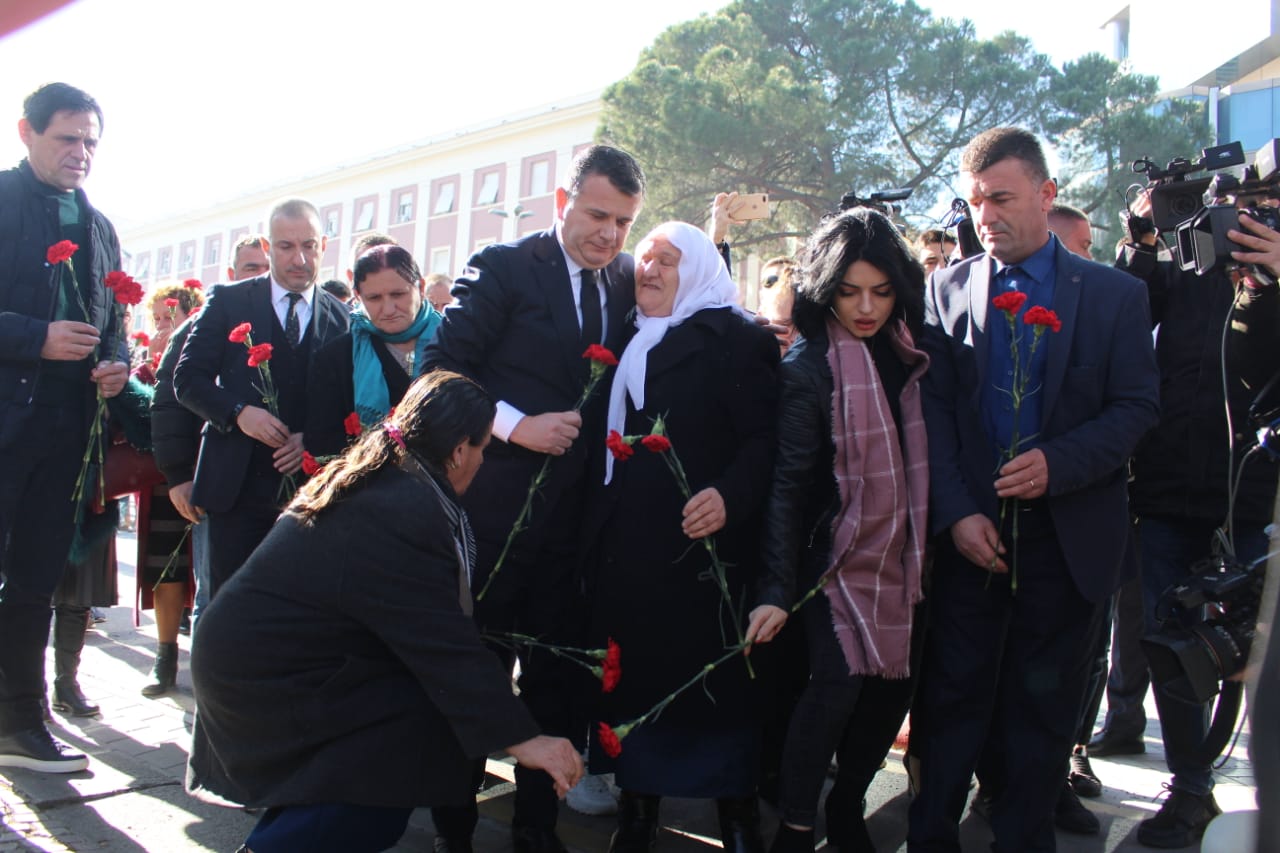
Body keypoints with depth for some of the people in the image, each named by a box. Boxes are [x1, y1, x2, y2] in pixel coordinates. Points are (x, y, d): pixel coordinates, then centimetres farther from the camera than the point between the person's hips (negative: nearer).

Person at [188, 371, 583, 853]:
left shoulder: (367, 480, 8)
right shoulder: (405, 511, -23)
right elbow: (447, 647, -24)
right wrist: (523, 740, -21)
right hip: (264, 677, -10)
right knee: (430, 720, -11)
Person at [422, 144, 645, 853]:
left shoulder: (626, 280, 10)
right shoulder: (504, 267, -5)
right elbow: (442, 367, -9)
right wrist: (517, 425, -17)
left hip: (576, 511, 5)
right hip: (496, 504, -4)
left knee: (558, 676, 11)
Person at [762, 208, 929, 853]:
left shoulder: (909, 355, 5)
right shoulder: (809, 365, -10)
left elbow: (923, 457, 13)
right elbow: (789, 481, -12)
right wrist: (777, 588, -15)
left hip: (904, 557, 5)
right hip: (838, 553, -5)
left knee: (894, 685, 7)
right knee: (838, 684, -16)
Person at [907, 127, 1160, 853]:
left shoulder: (1116, 293, 3)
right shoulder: (947, 289, 5)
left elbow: (1138, 406, -1)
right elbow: (933, 409, 0)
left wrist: (1058, 463, -17)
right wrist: (956, 512, -10)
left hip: (1070, 533, 0)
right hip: (971, 527, 0)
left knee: (1044, 704, 10)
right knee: (952, 696, 5)